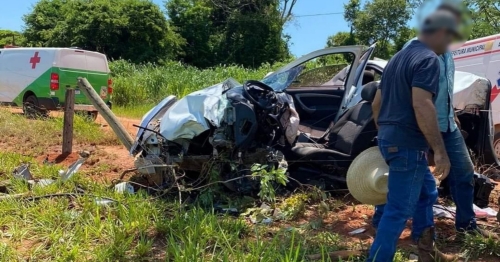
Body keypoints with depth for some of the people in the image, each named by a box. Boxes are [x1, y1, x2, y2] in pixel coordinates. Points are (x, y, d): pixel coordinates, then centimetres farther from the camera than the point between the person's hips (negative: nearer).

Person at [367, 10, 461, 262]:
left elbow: (378, 101, 22)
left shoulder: (399, 57, 18)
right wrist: (440, 151, -22)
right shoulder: (428, 59, -12)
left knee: (426, 193, 24)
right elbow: (421, 105, -25)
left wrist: (383, 133, 31)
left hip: (391, 138, 10)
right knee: (398, 210, -4)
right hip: (407, 144, -10)